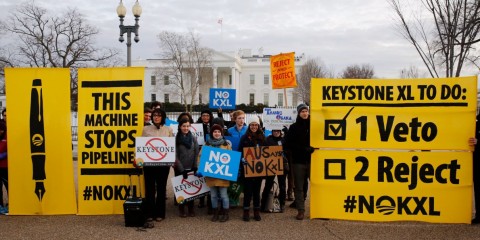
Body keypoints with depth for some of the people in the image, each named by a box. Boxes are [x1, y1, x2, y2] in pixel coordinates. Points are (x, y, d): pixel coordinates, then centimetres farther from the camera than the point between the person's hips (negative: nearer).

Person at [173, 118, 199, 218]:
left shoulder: (193, 138, 3)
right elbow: (175, 155, -7)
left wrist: (195, 167, -7)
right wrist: (182, 169, -10)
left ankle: (191, 208, 17)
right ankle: (181, 209, 17)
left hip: (191, 168, 2)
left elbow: (197, 153, 2)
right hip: (180, 169, -2)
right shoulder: (175, 139, -5)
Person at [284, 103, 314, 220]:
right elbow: (288, 143, -3)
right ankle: (300, 210, 9)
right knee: (299, 187, 3)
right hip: (298, 161, 0)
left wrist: (313, 149, -6)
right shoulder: (294, 127, 5)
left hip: (312, 160, 0)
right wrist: (304, 149, -12)